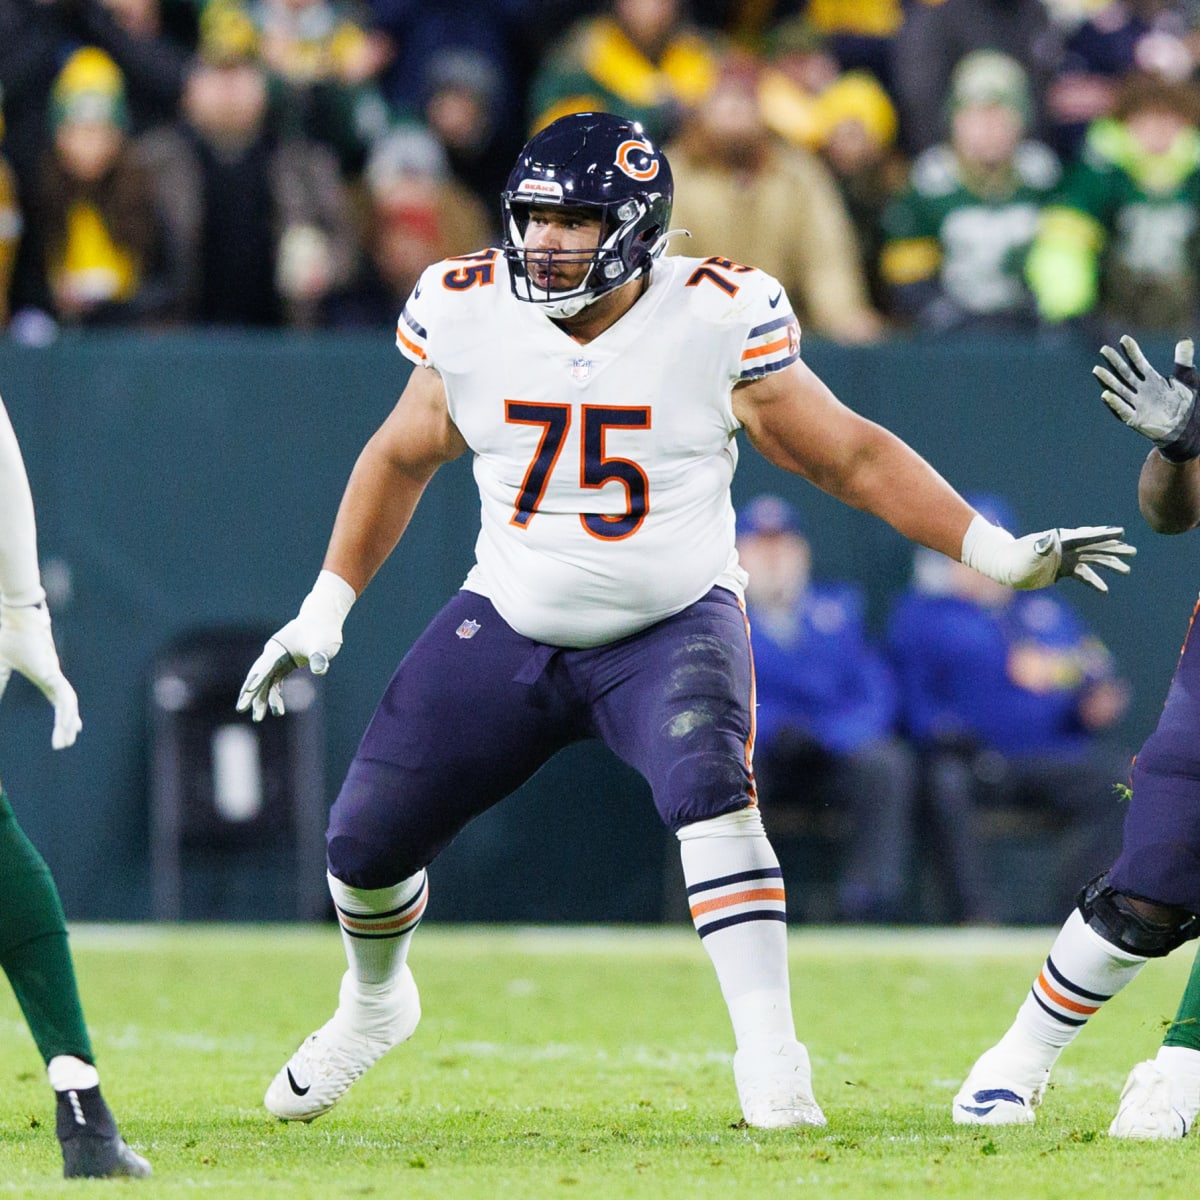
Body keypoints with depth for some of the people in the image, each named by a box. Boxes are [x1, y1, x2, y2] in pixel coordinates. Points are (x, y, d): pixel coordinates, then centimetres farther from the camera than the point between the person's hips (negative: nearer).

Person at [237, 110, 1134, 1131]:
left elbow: (850, 454, -7)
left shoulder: (715, 322, -16)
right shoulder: (471, 315, -7)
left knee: (710, 789, -32)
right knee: (366, 838, 2)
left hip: (672, 630, -3)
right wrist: (324, 611, 10)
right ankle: (375, 1004, 36)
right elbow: (402, 458, 11)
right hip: (510, 626, 3)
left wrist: (999, 552, -13)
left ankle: (770, 1057, -30)